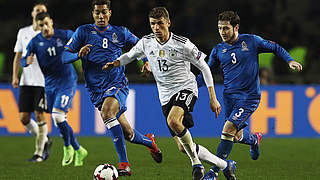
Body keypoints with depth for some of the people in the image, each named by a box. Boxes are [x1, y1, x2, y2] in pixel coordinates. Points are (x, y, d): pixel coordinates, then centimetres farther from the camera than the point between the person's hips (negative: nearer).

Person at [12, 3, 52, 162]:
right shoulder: (23, 32, 13)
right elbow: (18, 56, 15)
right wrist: (15, 76, 4)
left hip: (43, 81, -4)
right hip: (26, 81, 4)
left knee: (39, 115, -9)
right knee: (24, 117, 0)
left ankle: (39, 152, 0)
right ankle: (45, 141, 22)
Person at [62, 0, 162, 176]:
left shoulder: (120, 32, 6)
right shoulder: (83, 32, 4)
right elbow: (64, 56, 0)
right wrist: (79, 54, -20)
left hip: (118, 84, -2)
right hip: (96, 90, 2)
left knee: (106, 112, -33)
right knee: (127, 133, 4)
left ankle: (124, 164, -32)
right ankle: (149, 142, 39)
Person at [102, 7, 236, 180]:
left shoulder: (182, 44, -12)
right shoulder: (146, 42, 0)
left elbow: (204, 67, -4)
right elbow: (130, 55, 19)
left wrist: (213, 98, -7)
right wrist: (114, 63, -4)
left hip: (186, 88, -5)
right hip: (166, 96, 5)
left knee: (173, 121, -37)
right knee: (183, 147, 0)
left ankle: (196, 162, -18)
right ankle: (225, 165, 19)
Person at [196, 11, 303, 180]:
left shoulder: (251, 41, -5)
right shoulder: (218, 50, 4)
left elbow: (275, 48, 8)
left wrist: (290, 60, -7)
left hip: (249, 96, -4)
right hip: (229, 96, 4)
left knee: (228, 129, -18)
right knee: (237, 136, 6)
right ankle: (254, 139, 43)